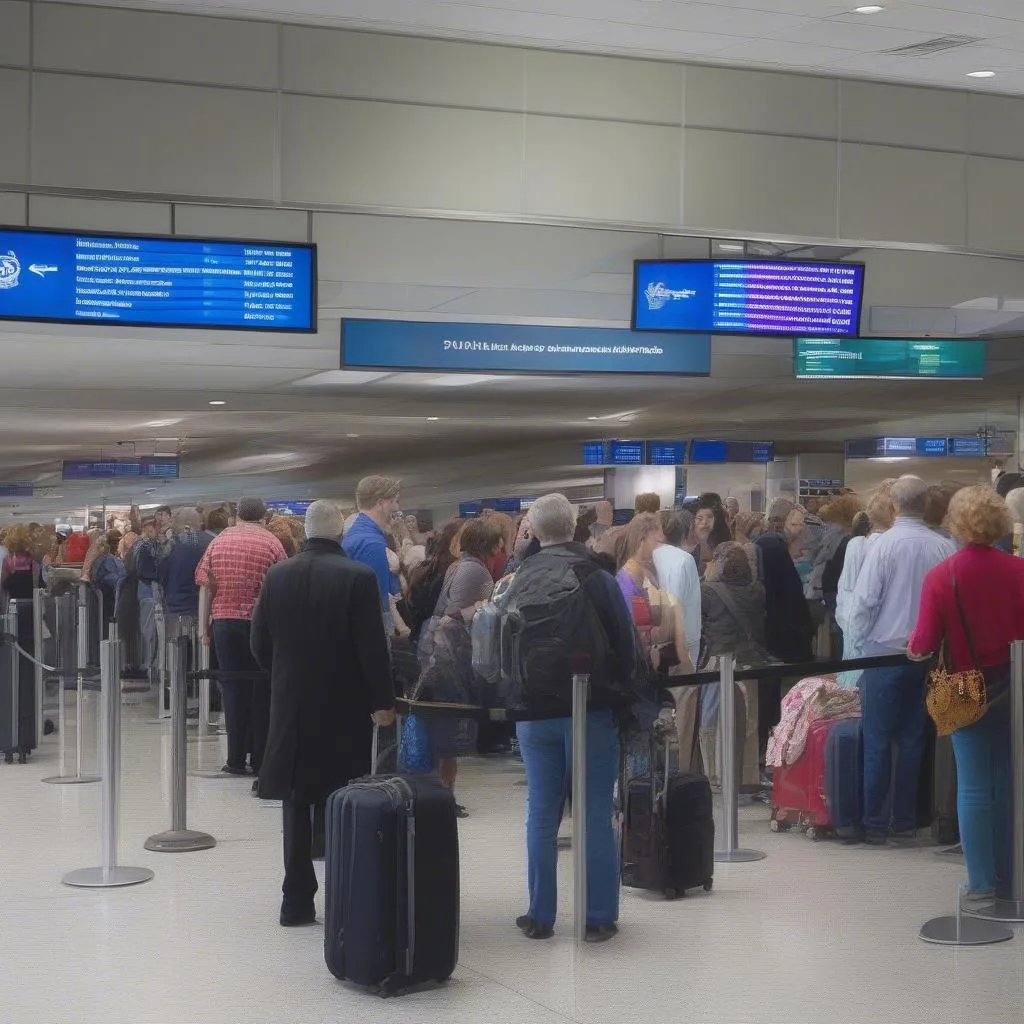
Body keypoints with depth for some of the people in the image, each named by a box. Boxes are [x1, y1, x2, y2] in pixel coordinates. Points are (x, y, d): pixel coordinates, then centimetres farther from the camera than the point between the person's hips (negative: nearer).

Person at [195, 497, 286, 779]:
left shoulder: (218, 542, 6)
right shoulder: (271, 543, -2)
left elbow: (206, 586, 4)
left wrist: (205, 626, 9)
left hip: (225, 621, 2)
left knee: (233, 687, 7)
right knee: (262, 689, 5)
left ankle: (236, 759, 7)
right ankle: (260, 760, 7)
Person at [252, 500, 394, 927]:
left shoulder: (277, 576, 0)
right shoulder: (357, 577, -13)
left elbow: (260, 644, 5)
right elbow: (372, 647, -13)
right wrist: (383, 701, -5)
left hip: (291, 708, 4)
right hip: (344, 710, -3)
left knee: (297, 807, 11)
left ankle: (297, 902, 14)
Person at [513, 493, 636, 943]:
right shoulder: (597, 579, -11)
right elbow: (624, 644, -8)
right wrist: (619, 688, 7)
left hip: (534, 712, 3)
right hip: (591, 708, -3)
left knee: (541, 815, 10)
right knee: (595, 816, 3)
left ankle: (540, 915, 14)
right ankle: (599, 917, 7)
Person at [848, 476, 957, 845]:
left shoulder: (883, 545, -13)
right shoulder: (945, 548, -5)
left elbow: (864, 601, -11)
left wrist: (863, 637, 6)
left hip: (884, 652, -3)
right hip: (927, 656, 3)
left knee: (877, 741, 3)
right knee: (913, 740, 11)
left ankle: (875, 824, 5)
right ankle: (905, 821, 15)